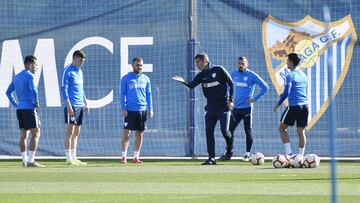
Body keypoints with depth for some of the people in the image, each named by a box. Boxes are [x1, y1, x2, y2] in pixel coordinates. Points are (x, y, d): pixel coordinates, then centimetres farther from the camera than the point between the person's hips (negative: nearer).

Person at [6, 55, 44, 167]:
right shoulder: (29, 76, -9)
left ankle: (24, 160, 9)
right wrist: (36, 104, -8)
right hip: (29, 108, -8)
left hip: (19, 108, 8)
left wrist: (15, 104, 18)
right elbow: (34, 91, -21)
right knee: (36, 133, -7)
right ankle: (31, 161, -14)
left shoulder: (17, 77, 17)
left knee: (23, 135, 11)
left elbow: (8, 92, 22)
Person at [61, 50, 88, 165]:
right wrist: (68, 106, -18)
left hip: (80, 106, 8)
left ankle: (74, 158, 13)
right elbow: (64, 89, -12)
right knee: (70, 131, -8)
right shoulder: (68, 71, -8)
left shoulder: (79, 71, 17)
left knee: (76, 133, 9)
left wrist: (85, 103, 20)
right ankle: (69, 159, -9)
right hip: (71, 106, -8)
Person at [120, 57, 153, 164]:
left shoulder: (145, 79, 10)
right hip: (130, 110, -3)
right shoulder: (126, 78, 2)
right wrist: (123, 108, -7)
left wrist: (150, 108, 6)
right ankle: (123, 156, -7)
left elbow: (149, 95, 13)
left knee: (140, 134, 5)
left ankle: (136, 157, 11)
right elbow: (122, 94, 1)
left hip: (142, 110, 3)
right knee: (126, 132, -8)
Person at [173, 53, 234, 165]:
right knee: (209, 131, -2)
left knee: (224, 130, -10)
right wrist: (183, 82, -31)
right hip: (211, 107, 5)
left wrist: (231, 100, -9)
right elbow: (192, 85, -9)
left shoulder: (219, 70, -7)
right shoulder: (201, 75, 6)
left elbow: (231, 83, -4)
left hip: (223, 105, -5)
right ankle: (211, 158, 3)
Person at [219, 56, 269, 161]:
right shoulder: (234, 74, 7)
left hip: (247, 108, -5)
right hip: (236, 107, 5)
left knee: (248, 131, 0)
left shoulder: (252, 75, -6)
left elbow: (265, 87, -5)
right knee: (230, 129, 2)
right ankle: (228, 152, 10)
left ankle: (248, 154, 7)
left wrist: (255, 98, -9)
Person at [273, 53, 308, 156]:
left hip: (293, 106, -6)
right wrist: (284, 95, 31)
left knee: (282, 128, 8)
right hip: (304, 105, 6)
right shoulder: (303, 75, 16)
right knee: (301, 131, 8)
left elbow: (286, 92, -14)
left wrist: (278, 103, -1)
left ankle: (289, 153, -3)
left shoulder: (290, 76, -7)